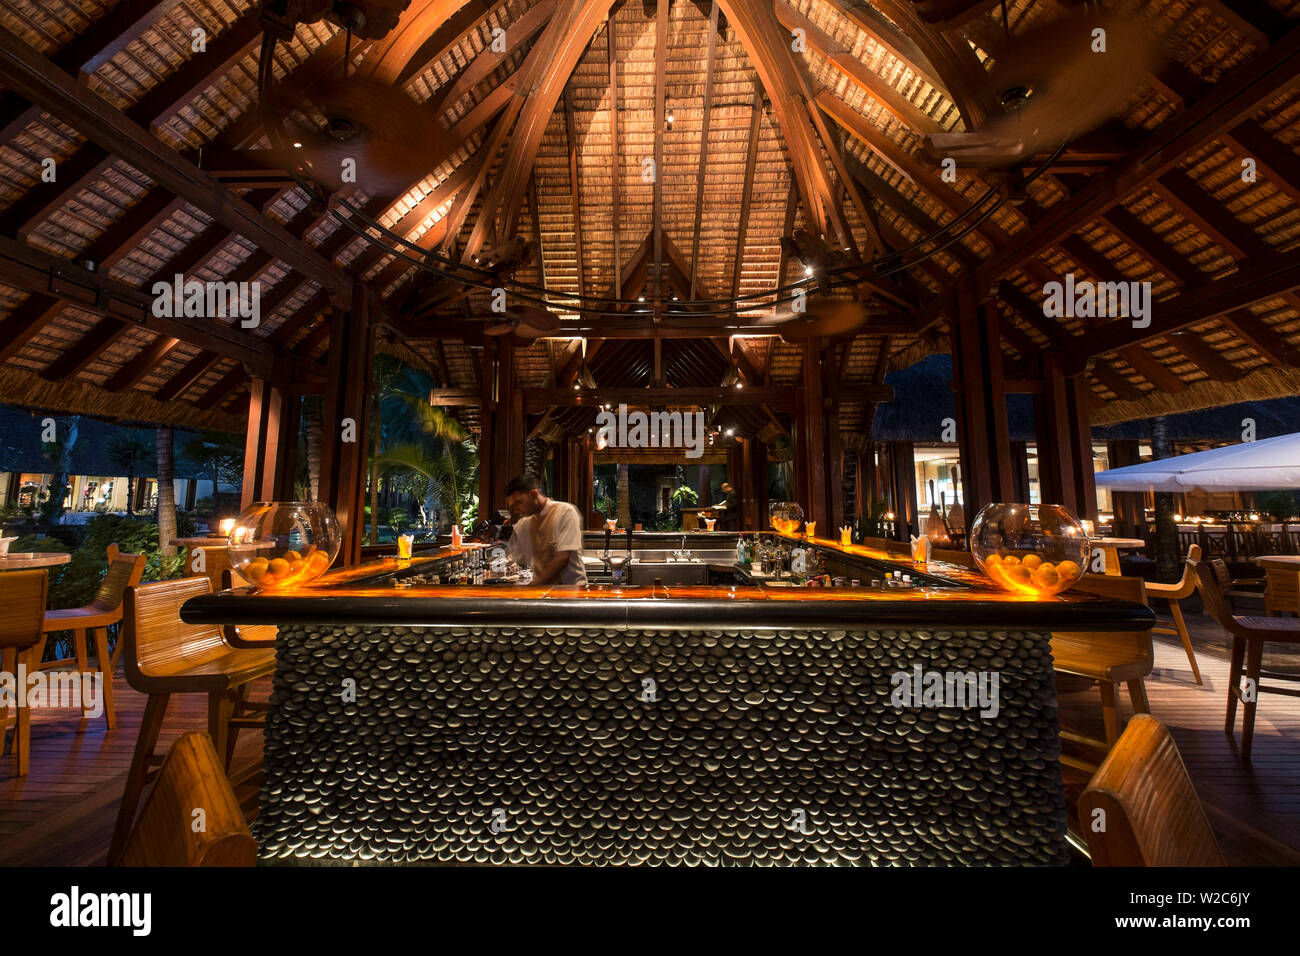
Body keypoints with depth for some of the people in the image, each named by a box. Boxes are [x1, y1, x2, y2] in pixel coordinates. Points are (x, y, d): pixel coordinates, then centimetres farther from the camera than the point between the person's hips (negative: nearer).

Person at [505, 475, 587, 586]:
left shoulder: (565, 511, -7)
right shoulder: (525, 522, 11)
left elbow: (562, 558, -13)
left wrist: (534, 586, -15)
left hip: (570, 585, -5)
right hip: (540, 588, 5)